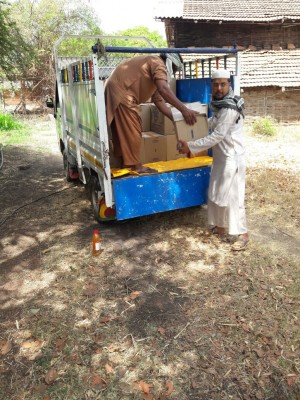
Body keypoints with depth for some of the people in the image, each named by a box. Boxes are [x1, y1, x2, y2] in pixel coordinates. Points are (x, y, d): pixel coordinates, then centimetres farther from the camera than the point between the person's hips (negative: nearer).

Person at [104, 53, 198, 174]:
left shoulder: (154, 77, 23)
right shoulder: (158, 63, -7)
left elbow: (159, 101, 18)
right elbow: (163, 89, -25)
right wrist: (184, 110, -28)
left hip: (117, 91, 11)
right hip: (120, 91, -11)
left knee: (123, 131, 15)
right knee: (132, 131, -7)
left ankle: (125, 163, 24)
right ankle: (135, 166, 0)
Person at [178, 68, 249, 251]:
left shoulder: (230, 108, -22)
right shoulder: (220, 104, 8)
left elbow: (217, 136, -24)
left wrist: (191, 147, -22)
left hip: (232, 157, -10)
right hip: (221, 156, 10)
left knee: (231, 195, -5)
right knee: (217, 193, 14)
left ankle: (243, 234, 7)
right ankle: (221, 226, 29)